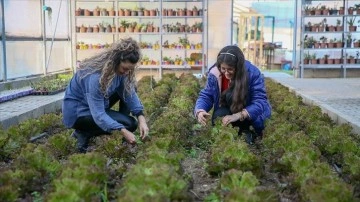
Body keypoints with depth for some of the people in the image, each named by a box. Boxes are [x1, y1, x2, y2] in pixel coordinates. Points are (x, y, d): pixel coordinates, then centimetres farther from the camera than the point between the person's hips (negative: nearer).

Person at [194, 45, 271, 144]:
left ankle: (246, 131, -16)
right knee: (218, 119, -30)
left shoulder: (253, 73, -28)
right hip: (230, 110, 3)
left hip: (253, 114, -3)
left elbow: (260, 102, -32)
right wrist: (200, 111, -38)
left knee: (231, 95, -31)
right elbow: (206, 95, -14)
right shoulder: (215, 73, -17)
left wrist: (238, 115, -48)